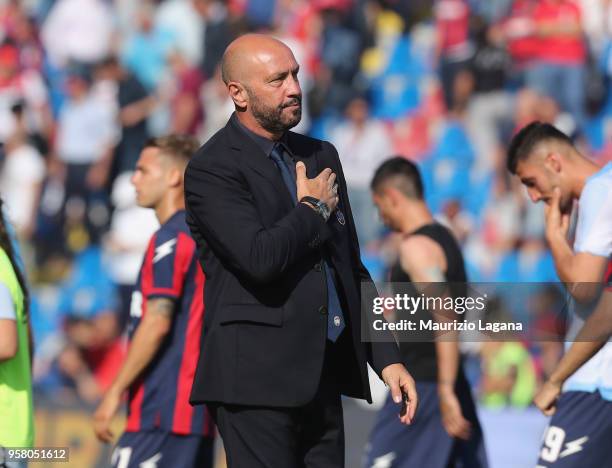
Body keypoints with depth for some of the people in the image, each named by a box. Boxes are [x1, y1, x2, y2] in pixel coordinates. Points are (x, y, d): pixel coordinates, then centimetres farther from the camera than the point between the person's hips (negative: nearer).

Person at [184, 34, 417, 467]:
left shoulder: (319, 156, 16)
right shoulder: (211, 170, -8)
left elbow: (352, 267, 21)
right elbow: (259, 257, -23)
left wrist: (387, 356, 15)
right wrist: (313, 209, -5)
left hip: (324, 378, 7)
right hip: (256, 379, -7)